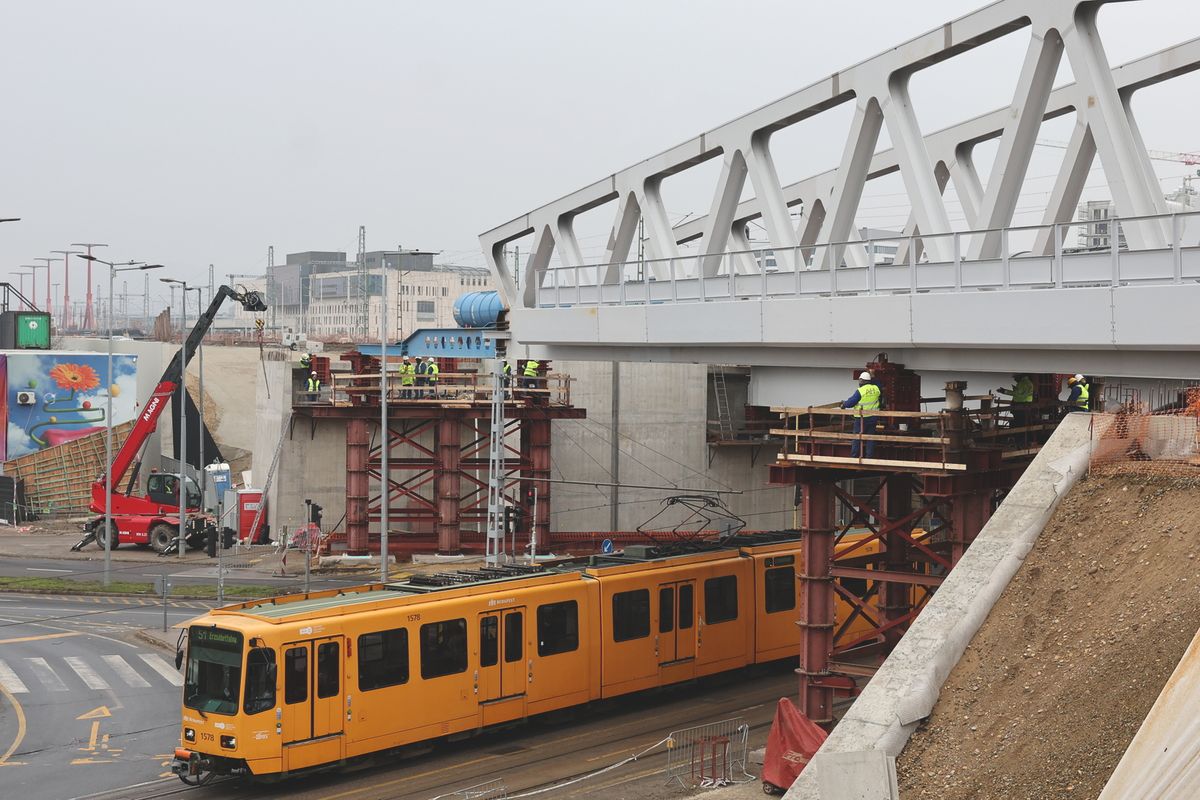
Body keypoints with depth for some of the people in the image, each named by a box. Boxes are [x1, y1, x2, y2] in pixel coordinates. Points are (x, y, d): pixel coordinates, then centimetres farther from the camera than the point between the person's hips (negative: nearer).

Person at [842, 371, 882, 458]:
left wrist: (844, 405, 5)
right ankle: (869, 456, 10)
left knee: (857, 438, 4)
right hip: (873, 418, 5)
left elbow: (851, 402, -12)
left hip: (862, 418, -5)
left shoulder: (860, 391, -17)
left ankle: (854, 456, 5)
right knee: (870, 438, 10)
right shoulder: (876, 389, -1)